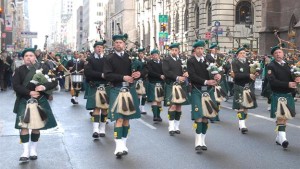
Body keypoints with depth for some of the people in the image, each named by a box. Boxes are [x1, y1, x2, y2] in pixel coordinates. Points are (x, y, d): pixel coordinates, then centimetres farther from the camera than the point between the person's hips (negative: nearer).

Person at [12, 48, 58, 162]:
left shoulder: (43, 69, 2)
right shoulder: (19, 70, 1)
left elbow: (54, 82, -2)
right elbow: (15, 85, -9)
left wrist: (44, 86, -23)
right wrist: (29, 93, -22)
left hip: (40, 101, 1)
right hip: (24, 102, -1)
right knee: (24, 126, -8)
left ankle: (33, 150, 21)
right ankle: (26, 152, -2)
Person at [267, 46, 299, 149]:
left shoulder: (287, 65, 12)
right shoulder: (271, 66, -7)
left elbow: (291, 78, 15)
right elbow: (272, 81, -18)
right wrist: (287, 84, -26)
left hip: (288, 95, 6)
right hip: (278, 95, -6)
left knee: (285, 117, 10)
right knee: (280, 116, -14)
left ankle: (279, 137, 20)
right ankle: (282, 138, -16)